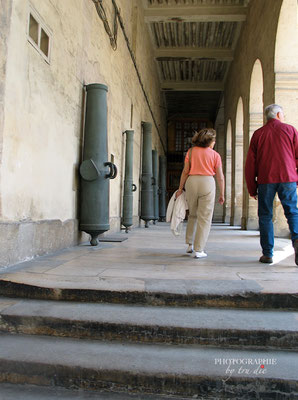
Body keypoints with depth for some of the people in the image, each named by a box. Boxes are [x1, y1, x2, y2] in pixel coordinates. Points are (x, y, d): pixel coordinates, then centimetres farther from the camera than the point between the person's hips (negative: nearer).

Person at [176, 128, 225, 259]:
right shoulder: (215, 155, 6)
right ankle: (199, 250, 1)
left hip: (191, 182, 2)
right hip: (207, 183, -2)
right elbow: (220, 177, 4)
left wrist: (180, 188, 7)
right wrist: (222, 194, 11)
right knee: (204, 218, 3)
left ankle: (190, 244, 19)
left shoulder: (191, 151, 9)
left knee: (193, 214, 22)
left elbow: (185, 171, 2)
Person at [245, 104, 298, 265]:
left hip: (265, 179, 0)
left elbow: (250, 163, 6)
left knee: (265, 216, 5)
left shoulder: (258, 134, 10)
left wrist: (252, 189, 9)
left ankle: (267, 253, 4)